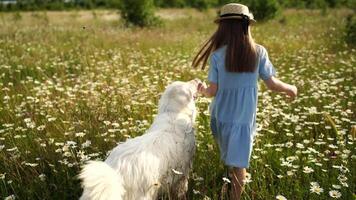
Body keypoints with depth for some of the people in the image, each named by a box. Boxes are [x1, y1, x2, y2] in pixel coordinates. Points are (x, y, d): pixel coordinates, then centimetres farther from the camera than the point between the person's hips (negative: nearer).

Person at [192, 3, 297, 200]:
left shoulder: (217, 55, -10)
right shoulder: (258, 52, -7)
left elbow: (212, 91, -6)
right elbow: (272, 84, -3)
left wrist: (202, 89, 17)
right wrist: (290, 88, 19)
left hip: (222, 116, 0)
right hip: (245, 118, 0)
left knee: (233, 161, 19)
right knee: (239, 162, 10)